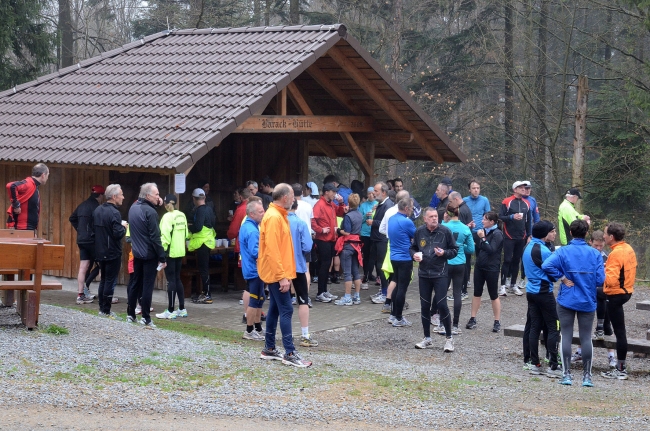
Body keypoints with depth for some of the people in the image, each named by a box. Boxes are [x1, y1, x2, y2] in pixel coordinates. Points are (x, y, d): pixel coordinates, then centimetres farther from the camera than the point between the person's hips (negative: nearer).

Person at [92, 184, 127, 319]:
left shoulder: (97, 210, 7)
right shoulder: (114, 213, -19)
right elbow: (118, 234, -26)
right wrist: (124, 227, -4)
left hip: (100, 252, 8)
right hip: (113, 253, -8)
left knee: (103, 280, 17)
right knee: (110, 281, -1)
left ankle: (102, 308, 20)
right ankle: (106, 311, 1)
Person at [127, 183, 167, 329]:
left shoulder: (133, 207, 6)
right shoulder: (150, 212, -19)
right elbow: (155, 237, -20)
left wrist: (156, 205, 6)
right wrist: (162, 257, -14)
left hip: (137, 253, 8)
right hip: (149, 255, -8)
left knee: (136, 283, 16)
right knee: (147, 286, -3)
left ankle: (130, 314, 22)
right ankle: (146, 318, -1)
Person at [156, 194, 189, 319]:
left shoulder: (168, 216, -14)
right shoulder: (182, 215, 9)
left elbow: (165, 235, -18)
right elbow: (186, 233, 14)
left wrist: (162, 250, -15)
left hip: (170, 252, -7)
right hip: (180, 252, 7)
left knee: (171, 280, -4)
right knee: (177, 279, 15)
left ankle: (170, 311, -1)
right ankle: (182, 309, 17)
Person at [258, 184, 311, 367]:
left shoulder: (279, 215, 14)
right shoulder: (273, 217, -18)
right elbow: (272, 250, -24)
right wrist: (282, 276, -25)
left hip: (278, 273, 10)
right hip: (277, 274, -10)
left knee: (275, 309, 13)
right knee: (286, 310, -10)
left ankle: (269, 349, 19)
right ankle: (290, 354, -10)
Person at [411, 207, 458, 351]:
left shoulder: (445, 231, -5)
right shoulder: (419, 231, 3)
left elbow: (454, 250, 2)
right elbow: (412, 248, 16)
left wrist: (444, 253, -17)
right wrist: (414, 254, -5)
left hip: (440, 274, -4)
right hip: (424, 274, 4)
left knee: (442, 305, -9)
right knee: (425, 306, 8)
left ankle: (449, 338, 4)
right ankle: (427, 339, 19)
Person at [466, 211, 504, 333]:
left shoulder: (497, 234, -12)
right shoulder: (484, 231, 8)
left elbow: (491, 249, -22)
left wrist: (483, 238, -24)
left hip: (491, 269, -7)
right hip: (479, 266, 7)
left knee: (493, 295, 2)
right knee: (477, 293, 9)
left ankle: (497, 322, 10)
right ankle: (473, 319, 15)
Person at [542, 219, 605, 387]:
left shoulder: (563, 251, -7)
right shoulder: (595, 253, -4)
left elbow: (547, 265, -24)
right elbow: (600, 279, -8)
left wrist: (562, 278, -13)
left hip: (567, 301, -1)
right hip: (588, 302, 1)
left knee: (566, 336, 6)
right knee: (586, 338, 7)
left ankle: (567, 374, 5)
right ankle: (587, 376, 8)